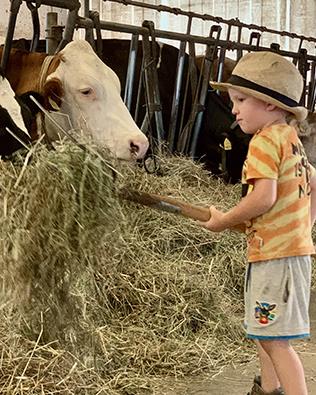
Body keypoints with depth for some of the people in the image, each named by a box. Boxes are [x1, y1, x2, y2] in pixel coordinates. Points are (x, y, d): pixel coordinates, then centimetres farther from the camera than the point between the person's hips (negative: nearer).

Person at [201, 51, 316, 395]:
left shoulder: (265, 140, -14)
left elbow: (263, 198, -24)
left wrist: (224, 221, -11)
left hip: (276, 254, -10)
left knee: (273, 339, -9)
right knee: (262, 330, 22)